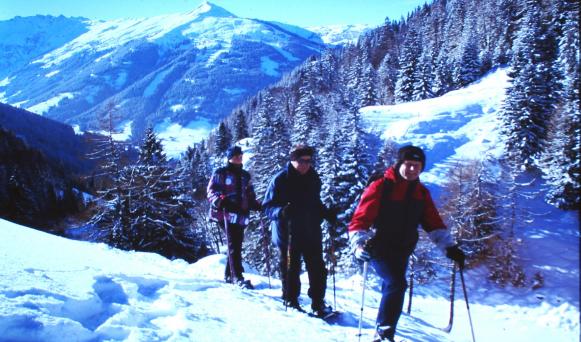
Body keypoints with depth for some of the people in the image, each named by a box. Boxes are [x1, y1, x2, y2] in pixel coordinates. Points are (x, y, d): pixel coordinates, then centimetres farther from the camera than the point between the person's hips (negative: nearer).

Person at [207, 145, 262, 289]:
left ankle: (229, 275, 22)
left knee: (236, 245, 10)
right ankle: (237, 277, -14)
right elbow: (211, 191, -3)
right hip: (227, 213, -6)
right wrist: (219, 200, -22)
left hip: (241, 214, 6)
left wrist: (256, 205, 7)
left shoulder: (245, 175, 21)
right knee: (234, 245, -12)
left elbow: (250, 195, 25)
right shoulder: (220, 173, 3)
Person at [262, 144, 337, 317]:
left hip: (311, 231, 5)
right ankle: (291, 301, 23)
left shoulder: (313, 178, 7)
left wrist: (327, 214, 5)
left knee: (317, 268, 6)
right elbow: (268, 206, -9)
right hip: (288, 233, -4)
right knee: (290, 267, 7)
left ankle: (318, 303, 19)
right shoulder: (280, 179, -9)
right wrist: (281, 211, -28)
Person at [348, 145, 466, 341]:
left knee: (392, 287, 15)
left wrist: (449, 247, -4)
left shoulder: (421, 193, 8)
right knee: (397, 283, -23)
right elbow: (361, 218, -16)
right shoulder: (381, 187, -11)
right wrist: (360, 244, -31)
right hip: (379, 249, -6)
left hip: (402, 252, 6)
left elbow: (433, 222, 7)